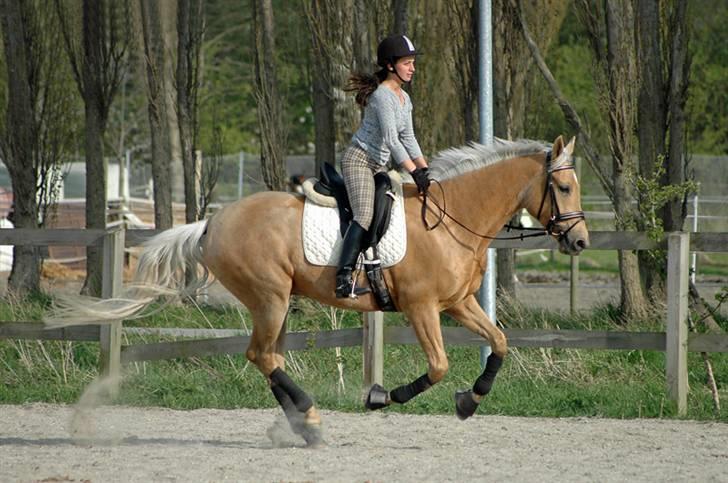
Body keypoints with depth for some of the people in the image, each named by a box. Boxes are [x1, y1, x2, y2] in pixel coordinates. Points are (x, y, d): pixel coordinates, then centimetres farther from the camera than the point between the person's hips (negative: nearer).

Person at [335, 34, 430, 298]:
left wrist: (425, 170, 5)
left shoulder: (404, 99, 13)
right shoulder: (382, 95, -17)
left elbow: (408, 139, 15)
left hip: (379, 166, 10)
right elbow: (391, 139, -23)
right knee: (365, 215, -25)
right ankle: (344, 274, -35)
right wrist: (415, 172, -25)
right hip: (359, 159, -10)